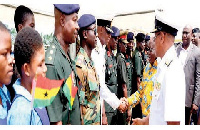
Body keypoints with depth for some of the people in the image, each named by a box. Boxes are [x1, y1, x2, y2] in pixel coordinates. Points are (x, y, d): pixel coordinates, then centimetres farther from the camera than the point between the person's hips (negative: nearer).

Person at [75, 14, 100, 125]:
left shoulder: (91, 62, 8)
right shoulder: (80, 64, -21)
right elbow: (79, 103, -21)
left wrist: (103, 116, 15)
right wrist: (82, 124, -17)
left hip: (96, 120, 8)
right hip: (86, 121, -8)